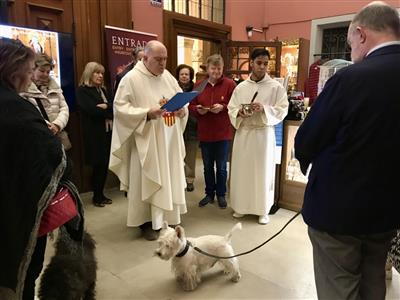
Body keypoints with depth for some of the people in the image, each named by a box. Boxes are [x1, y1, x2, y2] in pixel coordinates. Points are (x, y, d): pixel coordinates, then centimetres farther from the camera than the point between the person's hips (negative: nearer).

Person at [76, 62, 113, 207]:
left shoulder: (103, 90, 18)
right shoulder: (82, 90, -2)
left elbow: (114, 107, 6)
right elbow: (91, 109, -15)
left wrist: (104, 106, -12)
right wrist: (108, 111, -4)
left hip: (107, 131, 6)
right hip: (94, 133, -6)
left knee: (105, 164, 7)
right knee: (98, 164, -2)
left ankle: (101, 194, 21)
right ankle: (96, 196, 13)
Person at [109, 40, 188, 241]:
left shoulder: (168, 77, 8)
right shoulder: (131, 79, -9)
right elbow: (120, 107, -13)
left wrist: (182, 110, -10)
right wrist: (147, 113, -24)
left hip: (169, 141, 6)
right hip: (146, 142, -6)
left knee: (169, 178, 14)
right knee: (147, 181, 3)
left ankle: (166, 217, 31)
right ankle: (147, 221, 18)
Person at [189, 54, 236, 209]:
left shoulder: (230, 84, -5)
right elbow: (191, 106, 6)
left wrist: (223, 107, -23)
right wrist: (198, 110, -15)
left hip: (223, 133, -3)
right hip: (204, 133, 3)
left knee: (221, 167, 9)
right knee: (207, 167, 14)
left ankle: (221, 194, 27)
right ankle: (209, 194, 30)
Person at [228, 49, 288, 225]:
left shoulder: (276, 87, -2)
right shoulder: (241, 87, 7)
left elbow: (282, 110, -6)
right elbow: (231, 109, 7)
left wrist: (265, 109, -21)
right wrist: (239, 112, -14)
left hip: (264, 134, -2)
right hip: (243, 133, 3)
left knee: (263, 170, 4)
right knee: (242, 169, 8)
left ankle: (263, 210, 19)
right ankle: (241, 206, 25)